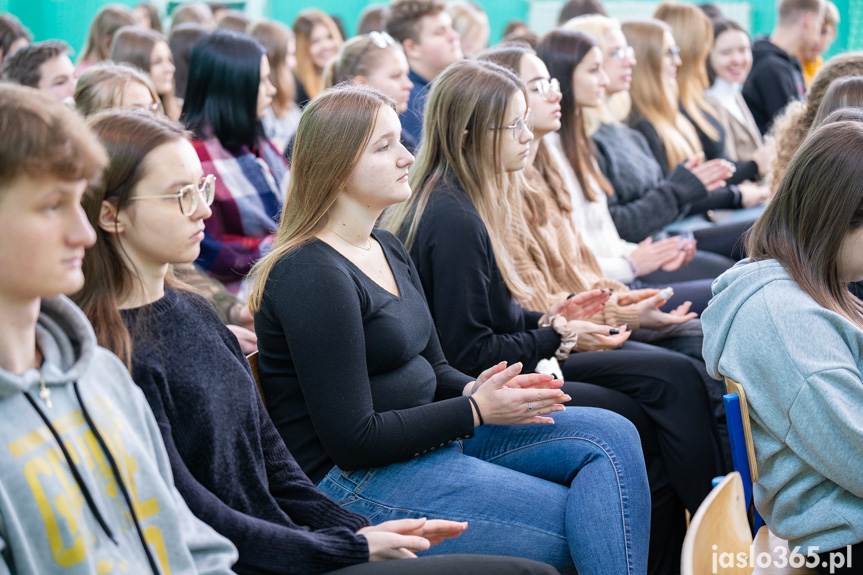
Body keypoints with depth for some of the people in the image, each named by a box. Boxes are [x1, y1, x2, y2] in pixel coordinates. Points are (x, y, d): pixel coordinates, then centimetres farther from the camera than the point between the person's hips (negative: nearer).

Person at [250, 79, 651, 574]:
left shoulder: (389, 250, 13)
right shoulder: (310, 276, -17)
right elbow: (352, 439, -19)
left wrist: (476, 391, -5)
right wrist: (476, 410, -15)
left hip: (432, 437, 9)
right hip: (357, 481, -9)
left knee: (612, 436, -8)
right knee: (585, 524, -17)